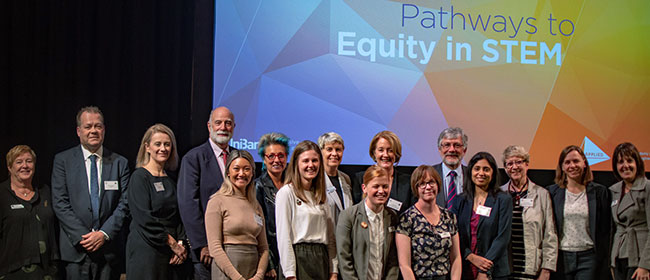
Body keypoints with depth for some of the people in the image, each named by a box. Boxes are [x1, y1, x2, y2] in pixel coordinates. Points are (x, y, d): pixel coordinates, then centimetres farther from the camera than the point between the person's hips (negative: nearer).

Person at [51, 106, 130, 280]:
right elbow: (60, 203, -2)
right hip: (76, 248, -1)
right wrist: (82, 236, -11)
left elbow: (124, 204, 2)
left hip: (110, 249, 1)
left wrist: (104, 234, -10)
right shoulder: (63, 160, 4)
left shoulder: (120, 163, 7)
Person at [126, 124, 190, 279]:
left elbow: (179, 215, 11)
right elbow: (144, 218, -13)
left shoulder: (172, 179, 12)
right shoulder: (139, 177, -5)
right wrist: (172, 243, -12)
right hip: (146, 251, -5)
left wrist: (181, 243, -5)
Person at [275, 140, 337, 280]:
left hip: (322, 260, 5)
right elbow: (283, 237, -9)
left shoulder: (322, 196, 16)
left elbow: (330, 236, 14)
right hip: (298, 257, -5)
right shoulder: (286, 192, -3)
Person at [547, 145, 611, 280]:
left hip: (588, 257, -1)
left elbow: (605, 230, 5)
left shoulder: (600, 192, 5)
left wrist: (605, 263, 0)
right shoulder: (552, 192, 5)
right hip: (561, 257, 1)